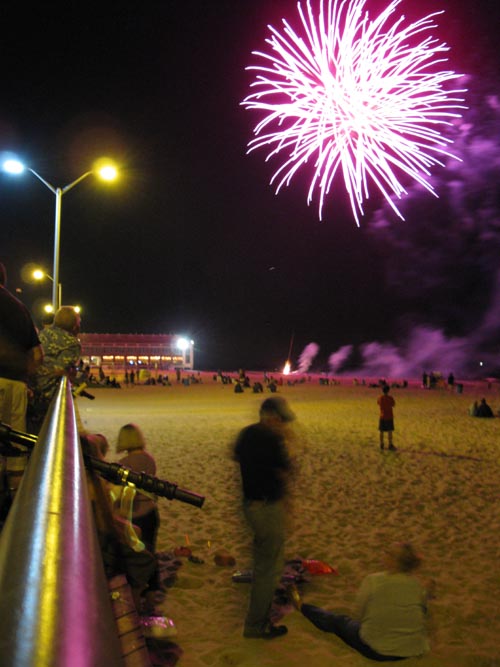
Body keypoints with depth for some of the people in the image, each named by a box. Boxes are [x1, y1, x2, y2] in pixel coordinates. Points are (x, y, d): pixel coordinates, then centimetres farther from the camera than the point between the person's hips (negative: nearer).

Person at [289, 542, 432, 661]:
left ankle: (301, 606, 45)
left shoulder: (372, 581, -20)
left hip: (377, 649, -2)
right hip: (413, 649, 3)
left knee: (338, 621, 23)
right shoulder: (417, 584, -10)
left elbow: (359, 616, -6)